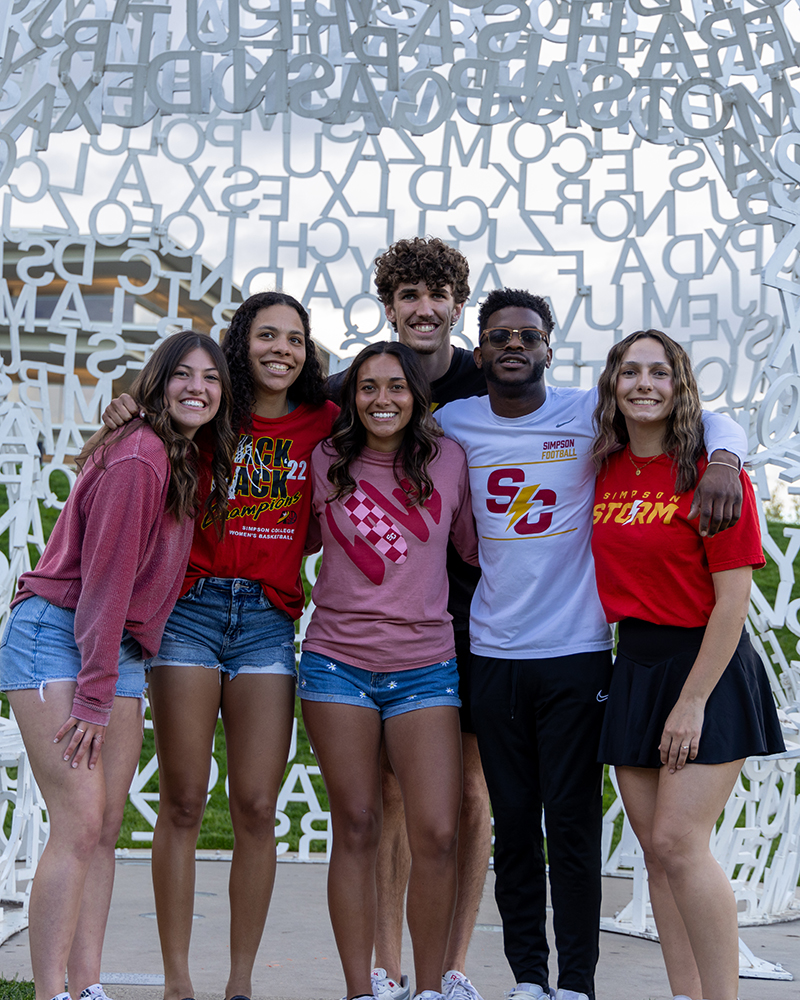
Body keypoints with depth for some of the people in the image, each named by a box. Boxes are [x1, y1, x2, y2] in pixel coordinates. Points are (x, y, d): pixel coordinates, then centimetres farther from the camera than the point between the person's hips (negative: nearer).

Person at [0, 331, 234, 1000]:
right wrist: (94, 694, -16)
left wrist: (105, 688, 10)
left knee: (106, 829, 4)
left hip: (119, 649, 9)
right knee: (80, 824, -15)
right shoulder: (138, 459, -14)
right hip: (57, 636, -9)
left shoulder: (183, 461, 14)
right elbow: (104, 576, -16)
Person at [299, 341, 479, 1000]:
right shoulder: (326, 464, 4)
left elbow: (474, 545, 15)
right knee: (356, 828, 3)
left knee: (437, 834, -8)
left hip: (424, 667, 0)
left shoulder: (447, 459, 4)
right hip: (338, 663, 0)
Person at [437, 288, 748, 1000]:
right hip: (494, 654, 2)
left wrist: (721, 461, -19)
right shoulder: (454, 423, 5)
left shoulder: (589, 414, -1)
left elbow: (715, 420, 1)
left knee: (573, 822, -1)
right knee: (514, 821, 8)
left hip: (577, 652, -2)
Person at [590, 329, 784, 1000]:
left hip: (707, 667, -6)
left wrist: (693, 700, -15)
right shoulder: (605, 473, 7)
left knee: (680, 842, -13)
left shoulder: (711, 472, -10)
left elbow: (734, 598, -13)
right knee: (655, 847, 6)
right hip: (634, 666, 6)